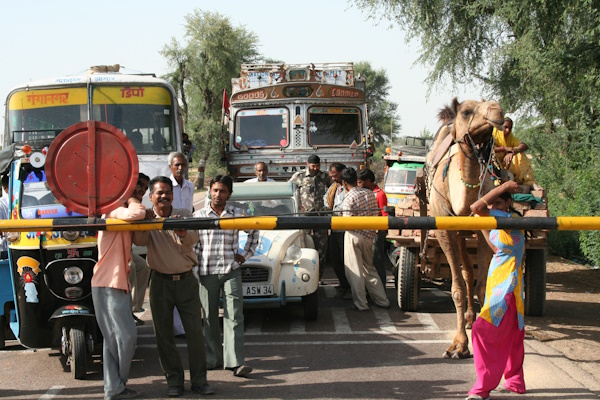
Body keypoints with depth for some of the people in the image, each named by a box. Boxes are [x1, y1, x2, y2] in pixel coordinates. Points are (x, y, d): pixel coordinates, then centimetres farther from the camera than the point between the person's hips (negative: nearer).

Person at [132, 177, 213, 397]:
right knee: (164, 334, 2)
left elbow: (192, 238, -18)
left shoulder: (184, 215, 1)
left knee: (195, 331, -1)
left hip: (186, 280, 0)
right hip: (161, 282, 0)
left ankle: (199, 379, 7)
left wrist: (182, 232, -40)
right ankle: (174, 380, 12)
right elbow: (140, 241, -18)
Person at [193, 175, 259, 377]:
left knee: (234, 315, -8)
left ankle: (235, 362, -12)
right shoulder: (199, 215, 6)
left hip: (231, 271, 0)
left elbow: (253, 232, 21)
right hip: (207, 271, 1)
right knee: (210, 317, 6)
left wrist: (246, 254, 14)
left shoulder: (237, 214, 7)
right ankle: (213, 359, 17)